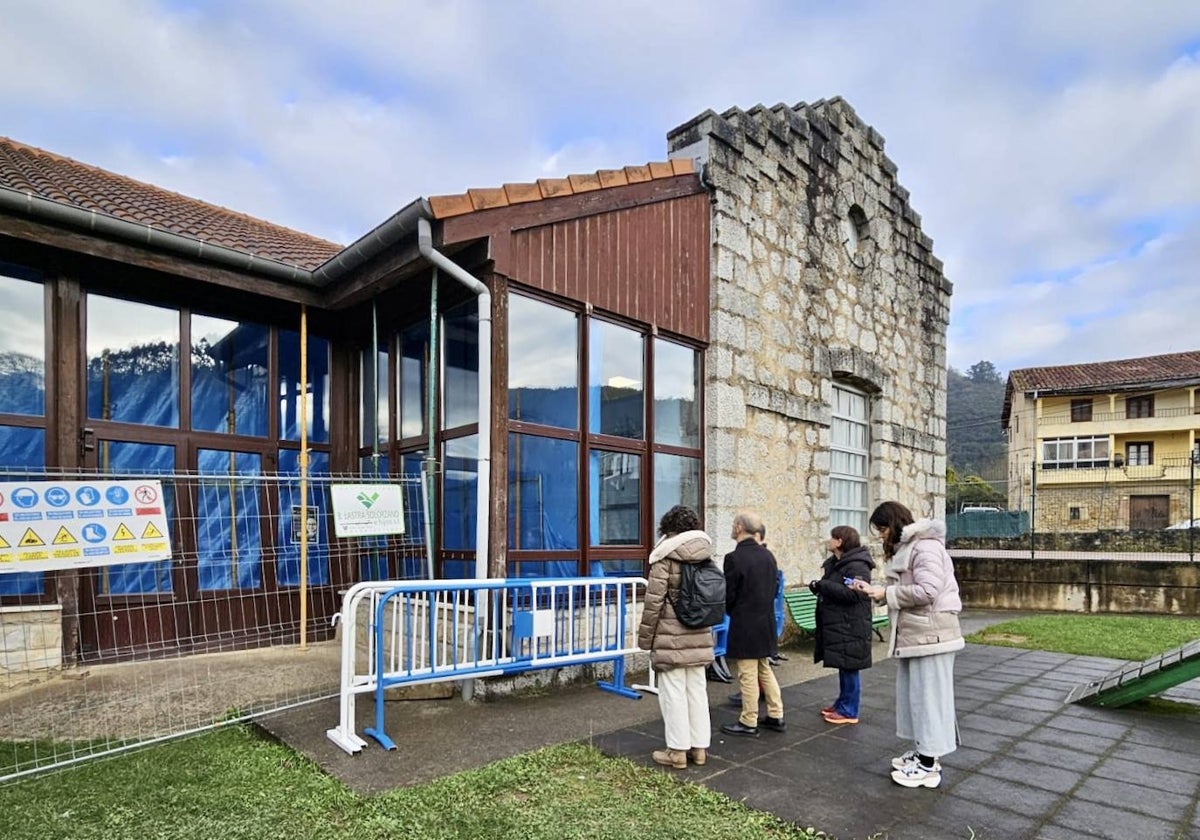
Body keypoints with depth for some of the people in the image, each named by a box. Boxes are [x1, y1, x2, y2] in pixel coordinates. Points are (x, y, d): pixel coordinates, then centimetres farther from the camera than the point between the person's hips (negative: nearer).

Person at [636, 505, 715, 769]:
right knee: (698, 691, 13)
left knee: (673, 693, 3)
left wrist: (645, 637, -3)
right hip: (700, 637, 6)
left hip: (671, 638, -6)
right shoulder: (706, 557, 6)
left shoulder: (665, 557, -12)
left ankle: (677, 751, 9)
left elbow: (654, 601, -12)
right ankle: (700, 747, 21)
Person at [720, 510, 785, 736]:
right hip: (766, 621, 7)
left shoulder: (734, 558, -19)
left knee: (747, 675, 3)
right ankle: (776, 716, 25)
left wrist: (731, 612, 6)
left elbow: (729, 595, -14)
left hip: (744, 624, -7)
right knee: (765, 669, 19)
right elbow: (773, 589, 9)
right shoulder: (768, 555, 3)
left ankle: (748, 722, 13)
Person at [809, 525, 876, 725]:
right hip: (835, 625, 9)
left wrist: (823, 585, -22)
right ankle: (842, 704, 29)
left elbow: (852, 593, -28)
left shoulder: (857, 566, -17)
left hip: (850, 627, -9)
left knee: (849, 669, 0)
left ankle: (849, 712, 9)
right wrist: (818, 586, 0)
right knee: (843, 668, 18)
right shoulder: (834, 563, 14)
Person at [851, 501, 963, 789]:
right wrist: (873, 589, 5)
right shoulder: (904, 548, 15)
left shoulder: (925, 546, -16)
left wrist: (886, 593, -17)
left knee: (928, 695, -2)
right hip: (912, 634, 10)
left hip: (929, 634, -10)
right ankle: (922, 751, 26)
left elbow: (926, 591, -25)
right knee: (913, 694, 15)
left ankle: (929, 765, 6)